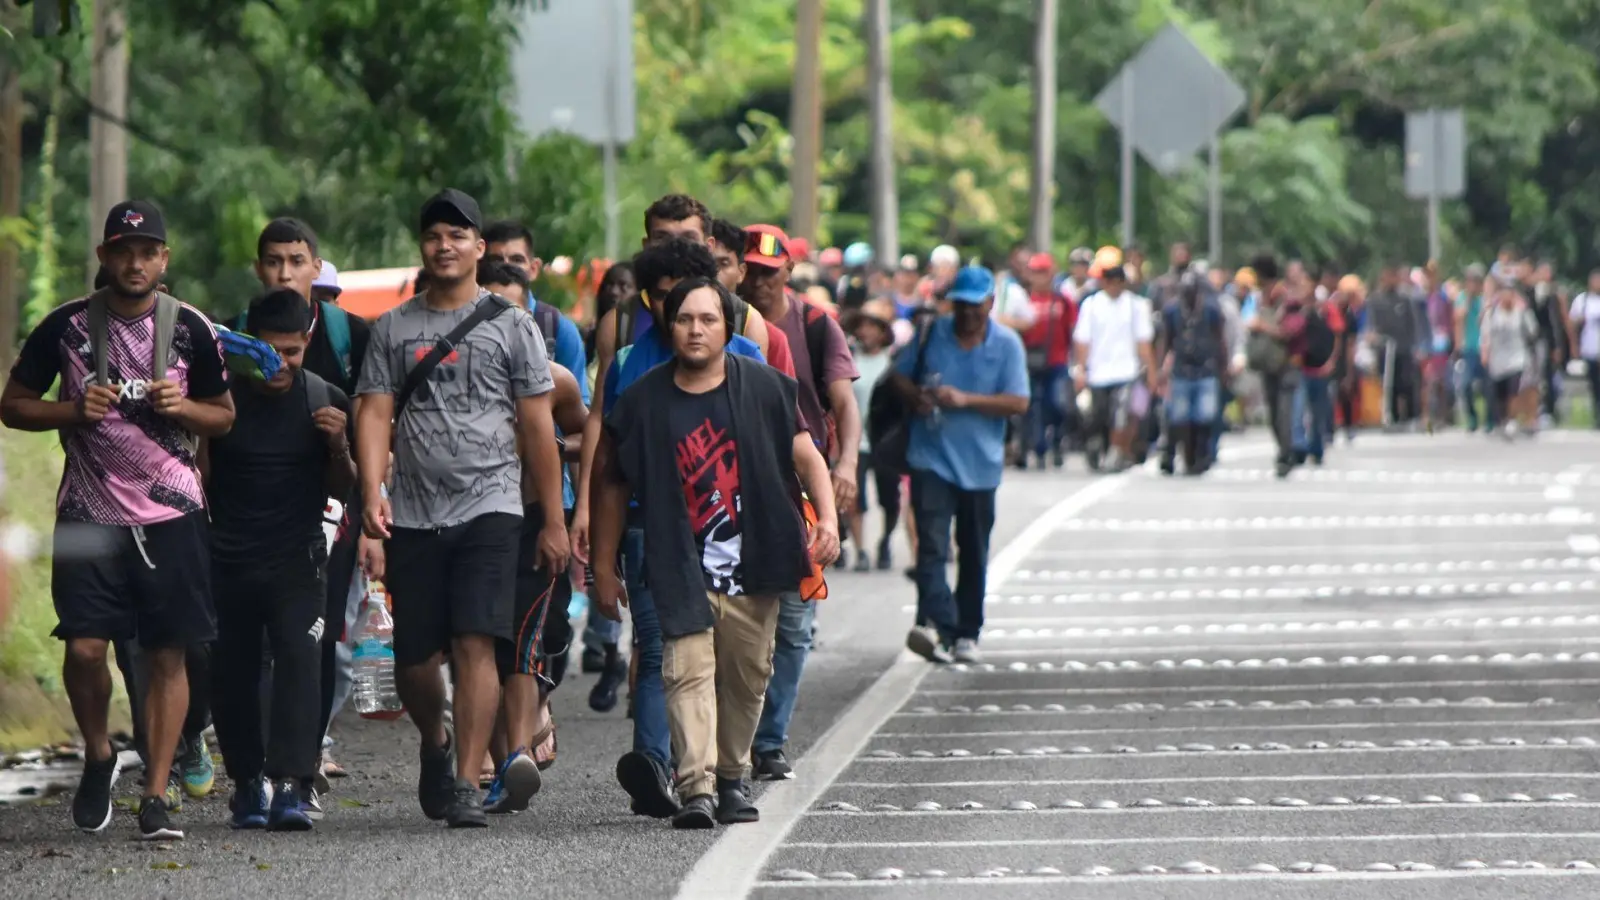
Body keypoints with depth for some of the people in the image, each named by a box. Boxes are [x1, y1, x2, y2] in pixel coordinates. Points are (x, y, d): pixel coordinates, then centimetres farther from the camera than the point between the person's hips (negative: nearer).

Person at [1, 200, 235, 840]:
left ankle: (155, 798, 1)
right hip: (90, 514, 0)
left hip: (171, 512, 0)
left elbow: (224, 417, 13)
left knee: (167, 655, -3)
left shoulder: (190, 329, 4)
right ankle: (98, 757, 20)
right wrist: (74, 411, -10)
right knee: (84, 647, -9)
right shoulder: (67, 326, 2)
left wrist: (182, 406, -8)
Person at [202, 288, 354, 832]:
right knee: (232, 674, 4)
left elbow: (340, 491, 11)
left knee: (299, 656, -18)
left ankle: (291, 783, -24)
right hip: (226, 561, 0)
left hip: (296, 561, 0)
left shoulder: (326, 401, 1)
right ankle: (248, 781, 22)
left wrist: (339, 447, -8)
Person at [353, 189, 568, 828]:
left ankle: (467, 783, -13)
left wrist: (554, 520, 3)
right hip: (414, 514, 2)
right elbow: (375, 414, 4)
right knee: (415, 658, 6)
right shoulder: (392, 329, 11)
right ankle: (436, 744, 35)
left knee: (475, 644, -14)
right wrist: (372, 492, -13)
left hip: (488, 507, -2)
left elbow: (537, 427, 6)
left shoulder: (511, 326, 6)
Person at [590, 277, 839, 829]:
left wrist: (827, 516, -12)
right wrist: (603, 566, 10)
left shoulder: (764, 388, 2)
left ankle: (732, 778, 26)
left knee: (748, 675, 7)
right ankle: (697, 789, -22)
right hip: (682, 570, -1)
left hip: (753, 563, 1)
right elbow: (612, 485, 9)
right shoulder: (643, 401, 1)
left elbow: (805, 456, 4)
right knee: (689, 670, -15)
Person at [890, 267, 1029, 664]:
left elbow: (1018, 403, -8)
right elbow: (901, 376, 15)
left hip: (979, 464, 1)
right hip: (931, 458, -1)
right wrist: (915, 396, -8)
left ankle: (966, 633, 22)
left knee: (974, 553, 11)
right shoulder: (932, 333, 4)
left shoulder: (1007, 344, -1)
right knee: (931, 544, -17)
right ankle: (935, 623, -30)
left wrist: (966, 399, -18)